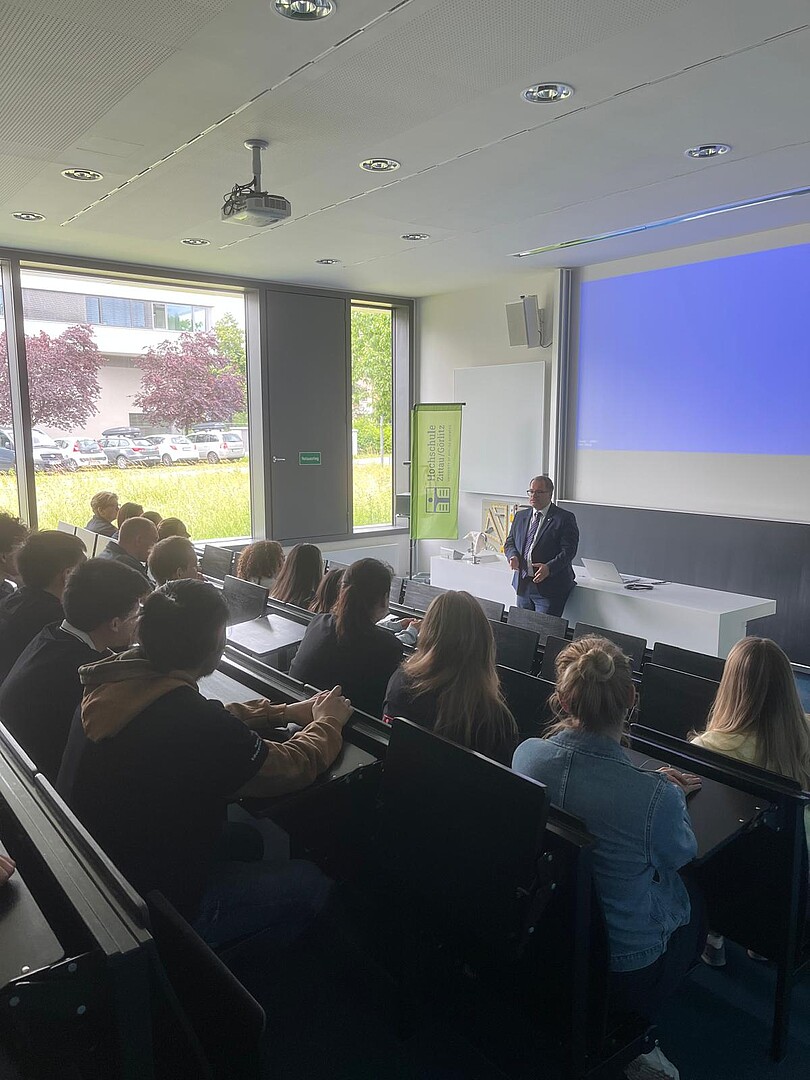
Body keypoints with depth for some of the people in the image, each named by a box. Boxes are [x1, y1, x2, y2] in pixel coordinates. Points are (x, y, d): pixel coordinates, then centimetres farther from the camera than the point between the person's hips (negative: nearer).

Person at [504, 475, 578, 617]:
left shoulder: (565, 518, -5)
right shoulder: (520, 516, 15)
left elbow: (568, 550, -12)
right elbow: (509, 543, 18)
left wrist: (549, 568, -26)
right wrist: (513, 555, -6)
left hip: (549, 587, -6)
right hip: (522, 585, 6)